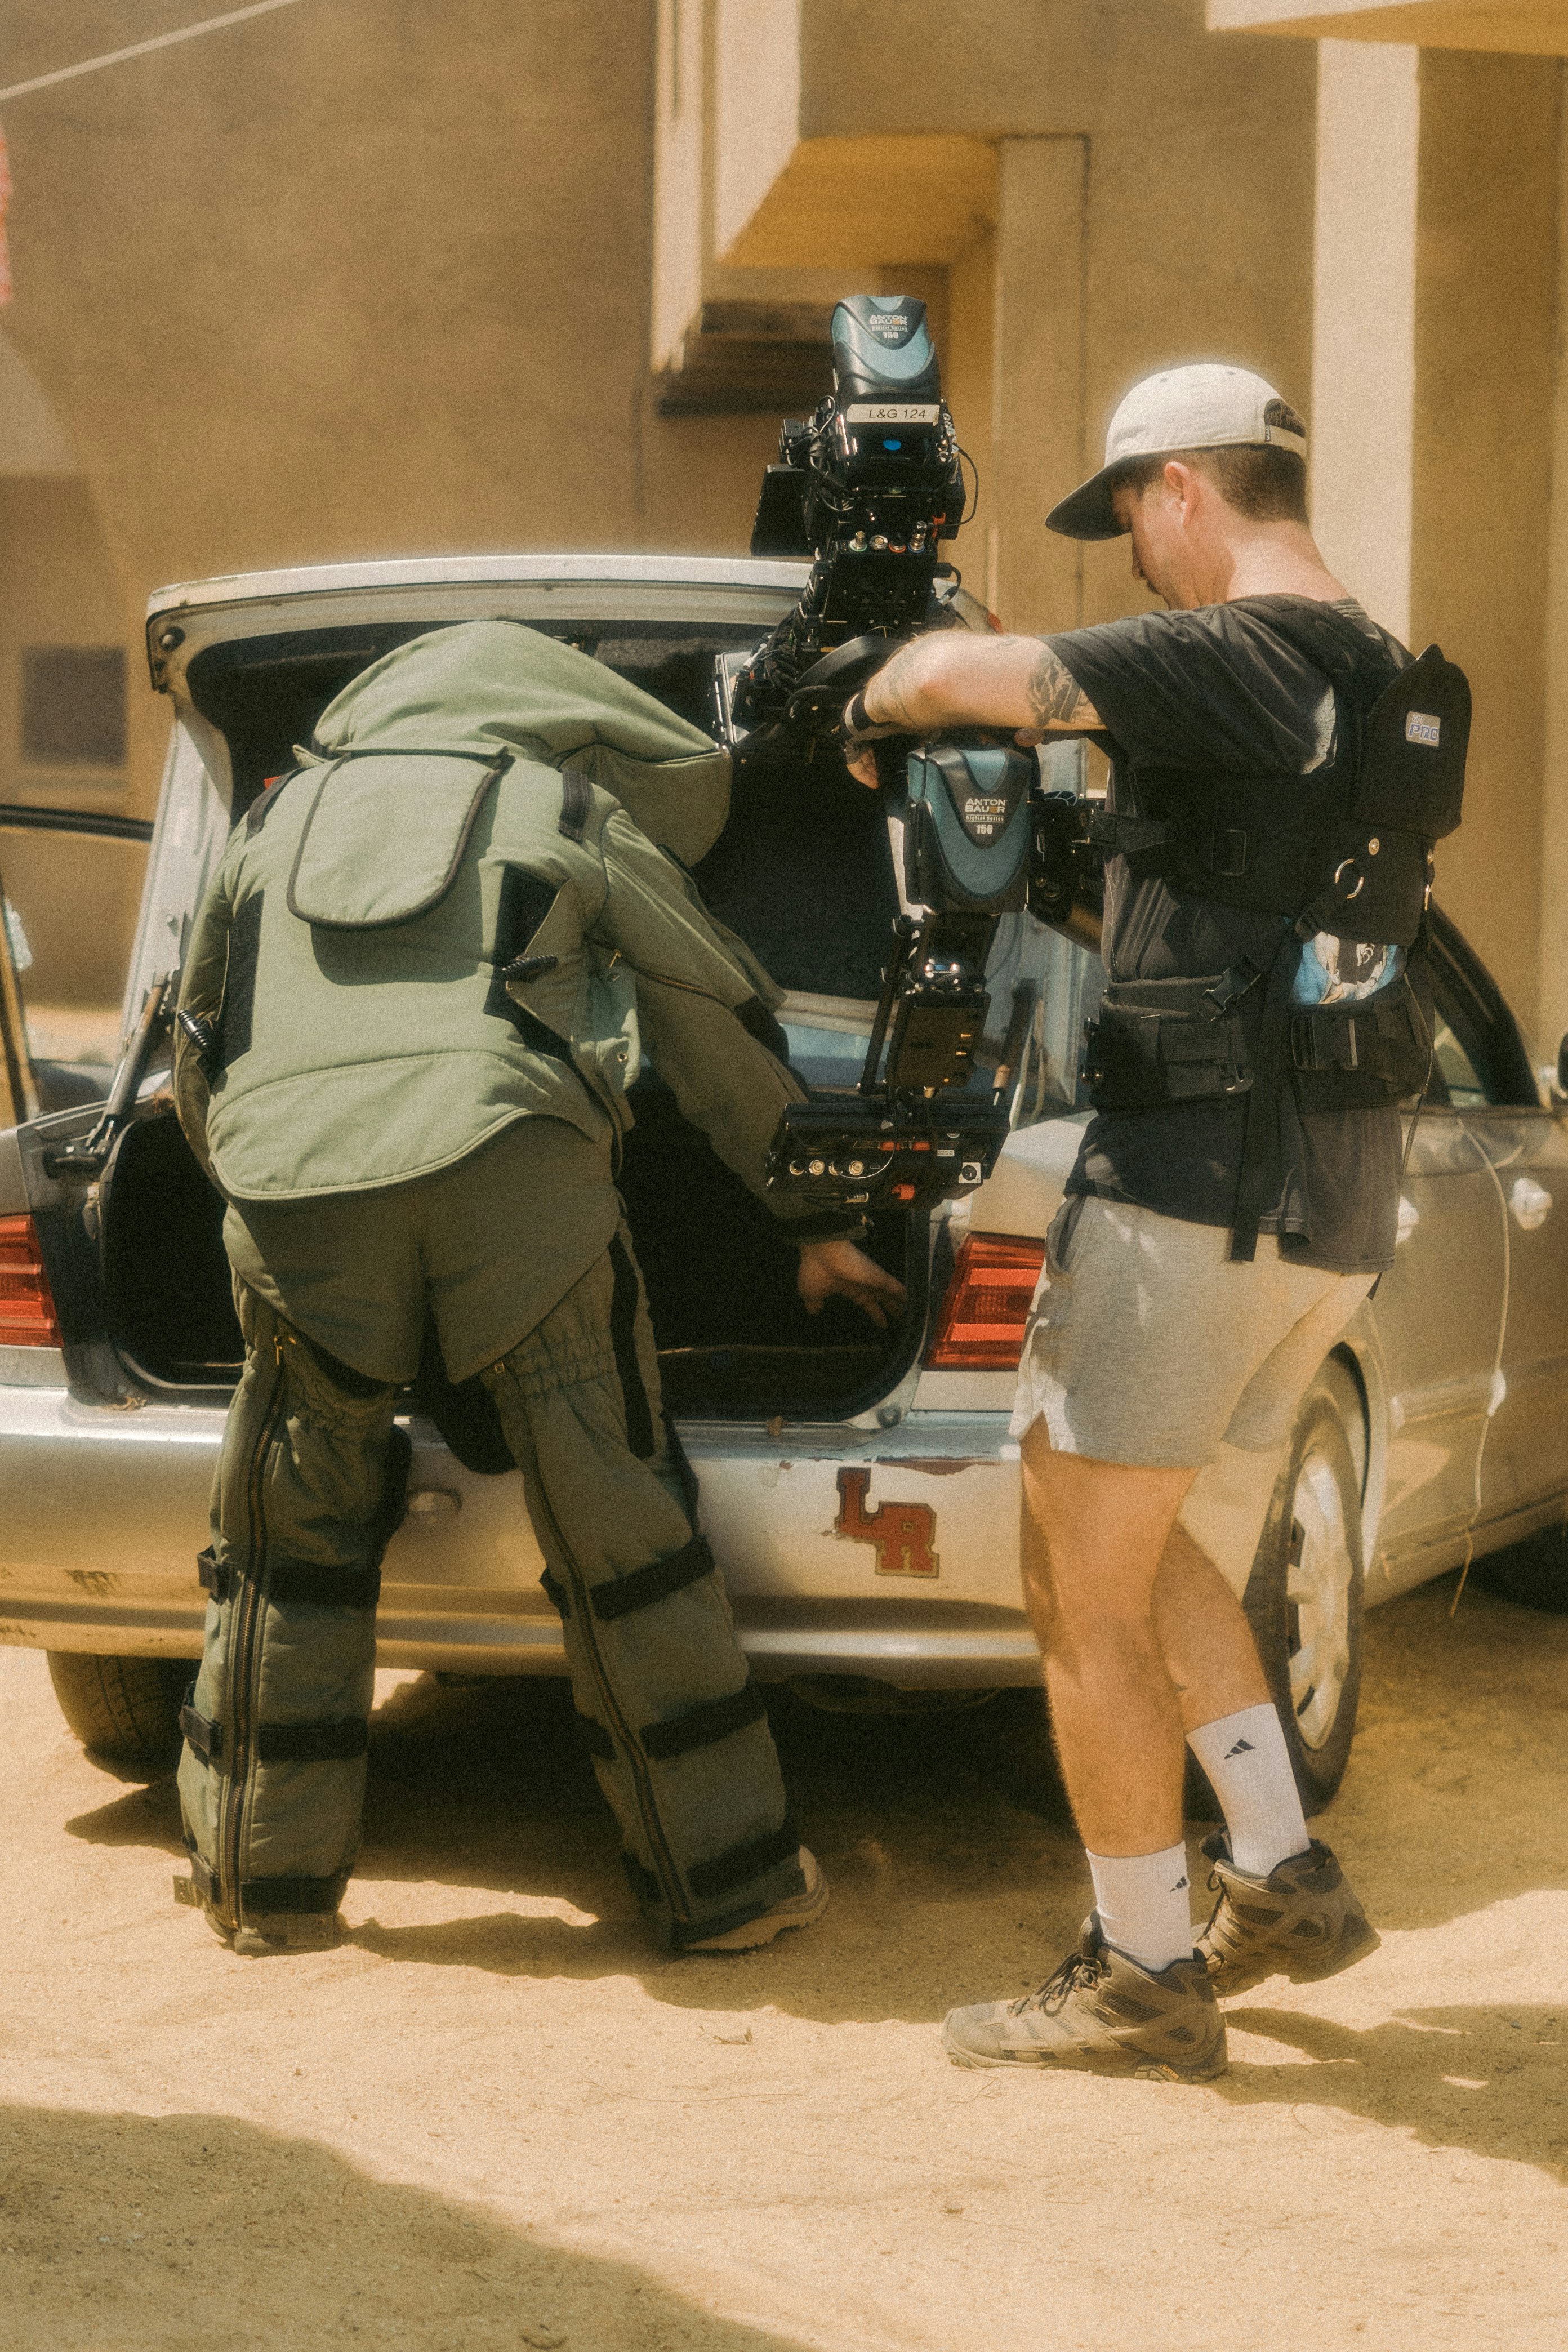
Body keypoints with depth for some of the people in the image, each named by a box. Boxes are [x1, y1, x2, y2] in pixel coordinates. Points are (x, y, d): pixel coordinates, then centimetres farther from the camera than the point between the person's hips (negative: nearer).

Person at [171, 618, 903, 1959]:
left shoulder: (279, 818, 31)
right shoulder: (570, 808, 24)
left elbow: (201, 1054, 36)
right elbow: (727, 1029, 31)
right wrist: (818, 1227, 42)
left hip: (290, 1176, 2)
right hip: (510, 1155, -2)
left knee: (291, 1541, 18)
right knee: (621, 1532, 7)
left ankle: (267, 1882, 27)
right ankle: (723, 1884, 12)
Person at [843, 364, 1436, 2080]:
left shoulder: (1236, 660, -16)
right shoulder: (1377, 681, 14)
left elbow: (959, 672, -22)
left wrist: (874, 711, -2)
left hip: (1200, 1177, -9)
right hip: (1333, 1208, 9)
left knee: (1082, 1585, 1)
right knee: (1132, 1540, 22)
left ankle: (1143, 1975, 7)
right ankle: (1281, 1877, 18)